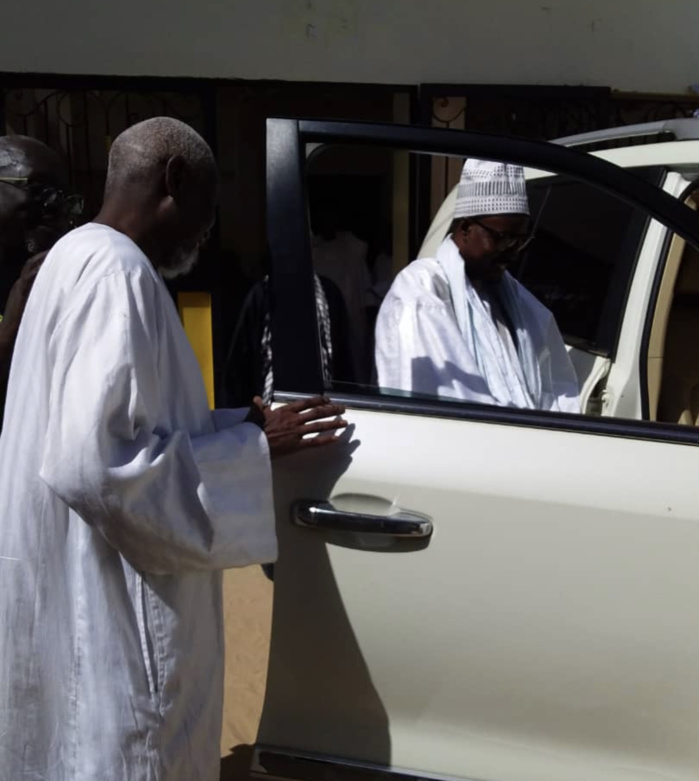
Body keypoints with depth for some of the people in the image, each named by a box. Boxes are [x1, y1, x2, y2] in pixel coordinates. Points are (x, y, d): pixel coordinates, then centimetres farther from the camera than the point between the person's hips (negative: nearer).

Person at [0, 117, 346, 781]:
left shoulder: (80, 258, 12)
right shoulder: (114, 271, -20)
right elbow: (94, 461, -28)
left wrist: (235, 427, 14)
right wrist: (250, 447, -16)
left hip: (89, 591, 10)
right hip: (105, 613, -10)